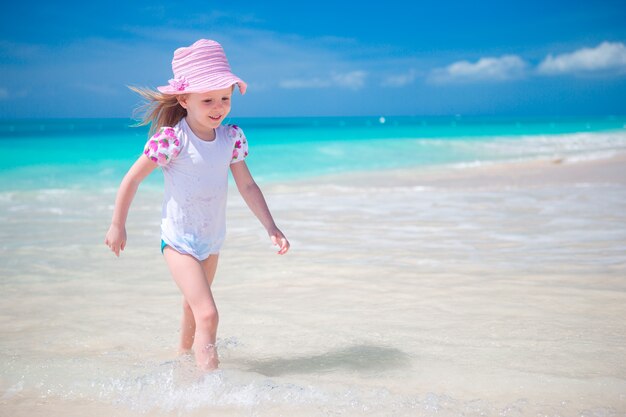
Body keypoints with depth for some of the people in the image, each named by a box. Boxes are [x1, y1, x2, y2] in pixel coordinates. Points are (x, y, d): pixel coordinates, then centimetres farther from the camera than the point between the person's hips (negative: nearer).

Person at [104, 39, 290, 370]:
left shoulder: (232, 138, -7)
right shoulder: (171, 139, -22)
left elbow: (247, 185, 0)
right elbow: (132, 179, -12)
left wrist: (271, 228, -4)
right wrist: (117, 226, -5)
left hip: (212, 240, 6)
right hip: (178, 240, -6)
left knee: (193, 305, 28)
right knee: (207, 314, -18)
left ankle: (184, 352, 51)